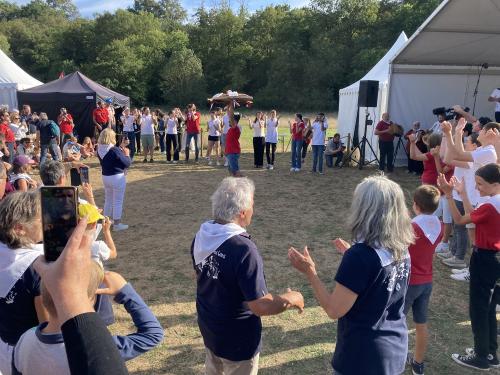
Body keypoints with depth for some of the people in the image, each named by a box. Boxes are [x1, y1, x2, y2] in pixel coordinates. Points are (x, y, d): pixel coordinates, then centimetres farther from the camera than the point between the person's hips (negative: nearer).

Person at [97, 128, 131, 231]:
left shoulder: (99, 149, -1)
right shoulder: (114, 150, -22)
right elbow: (127, 163, -17)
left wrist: (121, 147, 12)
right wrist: (127, 154, 0)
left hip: (105, 177, 7)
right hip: (117, 177, -7)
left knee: (108, 200, 21)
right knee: (118, 201, 4)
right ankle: (117, 224, 11)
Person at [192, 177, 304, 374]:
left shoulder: (201, 236, -9)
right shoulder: (243, 249, -34)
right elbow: (260, 306, -30)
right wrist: (292, 299, -12)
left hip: (208, 328, 6)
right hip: (237, 339, -6)